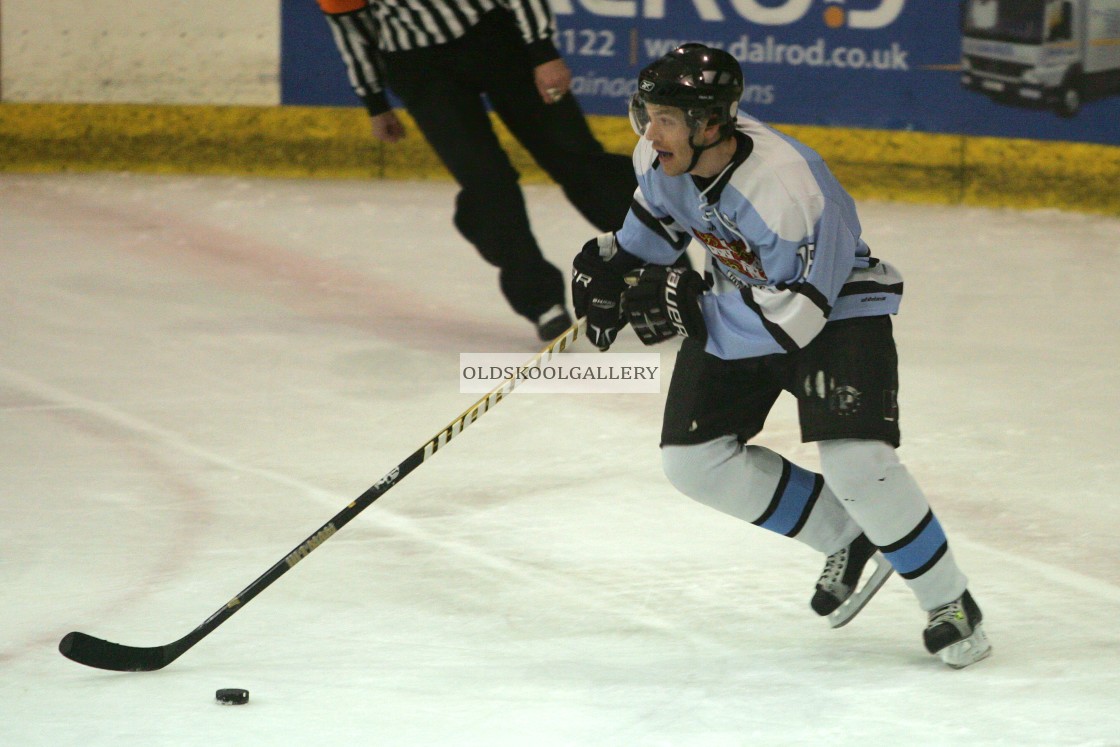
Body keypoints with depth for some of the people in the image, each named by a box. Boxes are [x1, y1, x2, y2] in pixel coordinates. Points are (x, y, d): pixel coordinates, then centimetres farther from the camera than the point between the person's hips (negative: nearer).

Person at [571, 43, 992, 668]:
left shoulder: (786, 189, -37)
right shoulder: (665, 155, -14)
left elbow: (797, 317, -34)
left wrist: (694, 311, -36)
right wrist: (616, 261, -1)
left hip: (836, 308, -8)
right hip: (736, 303, 8)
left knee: (855, 463, -24)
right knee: (695, 460, -2)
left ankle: (949, 602, -2)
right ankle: (849, 540, 15)